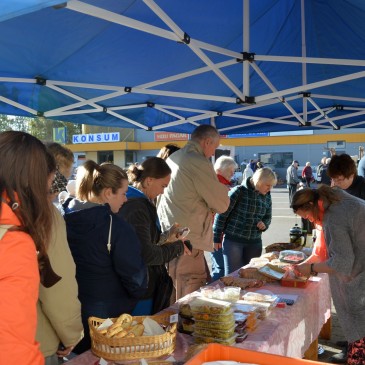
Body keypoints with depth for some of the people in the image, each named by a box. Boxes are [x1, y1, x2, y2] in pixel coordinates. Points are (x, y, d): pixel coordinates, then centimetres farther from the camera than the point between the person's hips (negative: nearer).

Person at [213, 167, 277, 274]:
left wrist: (264, 224, -6)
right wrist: (216, 238, -7)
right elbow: (222, 214, -9)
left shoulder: (267, 197, 6)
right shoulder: (239, 192, -12)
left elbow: (268, 217, 19)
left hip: (254, 242, 6)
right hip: (233, 240, -5)